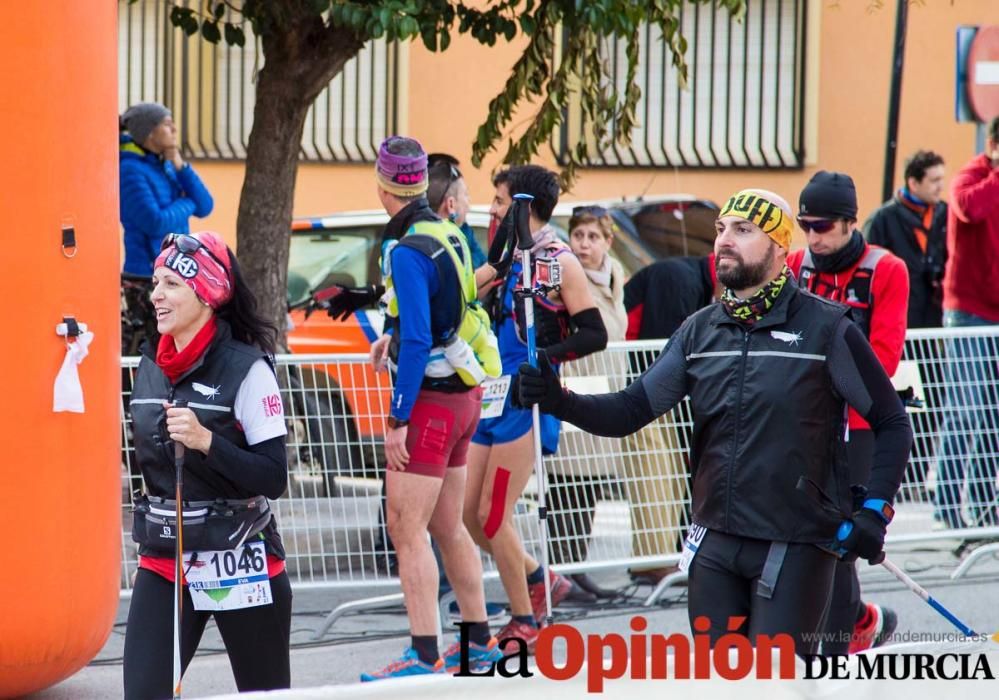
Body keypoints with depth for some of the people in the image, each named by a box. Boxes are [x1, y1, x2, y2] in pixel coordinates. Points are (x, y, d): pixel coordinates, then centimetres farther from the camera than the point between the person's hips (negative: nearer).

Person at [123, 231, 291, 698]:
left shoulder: (247, 369, -13)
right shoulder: (150, 367, 6)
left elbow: (273, 479, -16)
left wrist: (206, 441, -27)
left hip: (239, 561, -5)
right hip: (162, 560, 5)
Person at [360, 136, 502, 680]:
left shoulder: (408, 252, -19)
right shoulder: (450, 235, 8)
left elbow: (417, 343, -23)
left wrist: (398, 420, -20)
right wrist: (394, 335, 35)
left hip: (429, 401, -9)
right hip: (463, 394, 9)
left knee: (407, 529, -6)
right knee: (446, 527, 17)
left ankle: (425, 657, -8)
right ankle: (478, 641, 24)